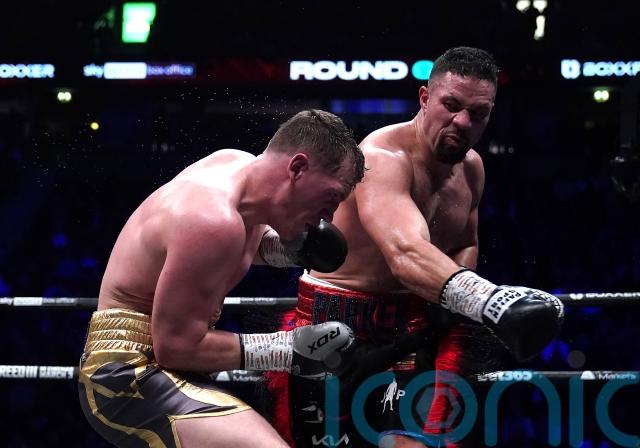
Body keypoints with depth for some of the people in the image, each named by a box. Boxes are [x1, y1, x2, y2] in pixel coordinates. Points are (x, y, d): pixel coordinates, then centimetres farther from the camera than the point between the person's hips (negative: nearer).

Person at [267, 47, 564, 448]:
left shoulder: (471, 167, 3)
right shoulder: (382, 158, -24)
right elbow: (405, 253, -43)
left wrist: (460, 307, -1)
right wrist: (490, 301, -60)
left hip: (416, 324, 6)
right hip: (335, 324, -6)